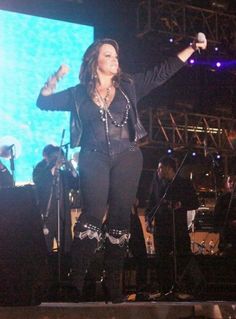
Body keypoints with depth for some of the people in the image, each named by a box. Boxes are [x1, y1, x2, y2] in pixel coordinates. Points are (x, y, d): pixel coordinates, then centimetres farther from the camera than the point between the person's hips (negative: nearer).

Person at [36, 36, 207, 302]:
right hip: (94, 158, -2)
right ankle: (76, 282, -16)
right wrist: (55, 78, -7)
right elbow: (44, 102, 9)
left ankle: (113, 285, 6)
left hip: (127, 157, 2)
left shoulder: (128, 86, 13)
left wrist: (192, 48, 8)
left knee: (120, 219, 1)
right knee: (93, 216, -16)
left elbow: (163, 71, 13)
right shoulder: (80, 93, 10)